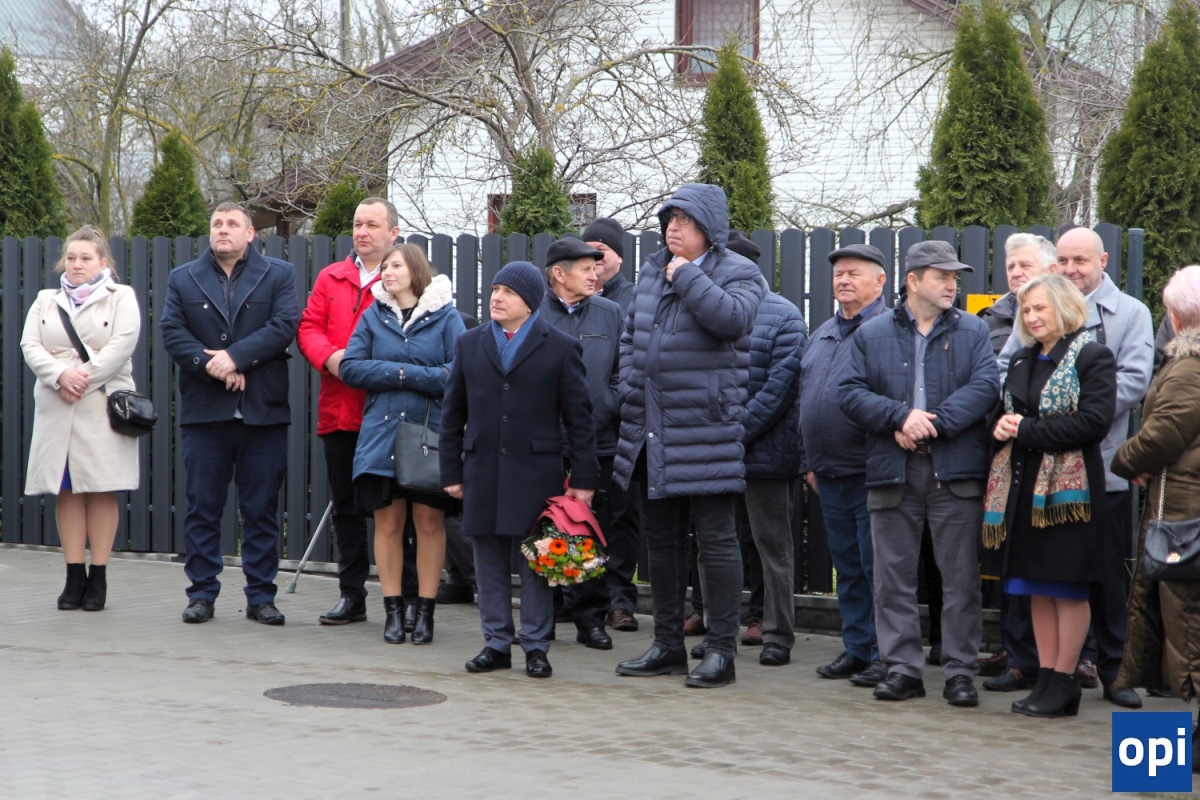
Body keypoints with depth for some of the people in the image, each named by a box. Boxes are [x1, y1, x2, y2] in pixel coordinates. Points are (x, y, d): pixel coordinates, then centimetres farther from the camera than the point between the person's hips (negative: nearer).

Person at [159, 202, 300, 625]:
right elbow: (171, 332, 0)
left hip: (263, 412, -1)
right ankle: (202, 593, 10)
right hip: (203, 413, 1)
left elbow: (285, 325, -7)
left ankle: (261, 595, 9)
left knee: (261, 509, 2)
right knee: (202, 507, 3)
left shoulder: (279, 276, 8)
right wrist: (209, 364, -15)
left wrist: (236, 357, -16)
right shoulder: (183, 279, 13)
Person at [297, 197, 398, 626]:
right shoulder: (331, 277, 15)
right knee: (346, 507, 11)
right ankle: (352, 595, 19)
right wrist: (329, 357, -10)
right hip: (338, 410, 5)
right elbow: (309, 326, 10)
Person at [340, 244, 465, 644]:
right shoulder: (373, 316, 10)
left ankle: (425, 611, 10)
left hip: (431, 434, -2)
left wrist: (404, 374, -12)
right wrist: (400, 372, -11)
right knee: (388, 523, 3)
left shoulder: (445, 316, 1)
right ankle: (393, 611, 10)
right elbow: (351, 367, 0)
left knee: (429, 522, 3)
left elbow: (458, 374, -10)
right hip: (382, 433, 2)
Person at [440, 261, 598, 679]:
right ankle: (496, 643, 14)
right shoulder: (469, 344, 12)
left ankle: (536, 646, 8)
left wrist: (583, 477, -3)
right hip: (482, 471, 3)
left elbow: (579, 417, 2)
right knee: (489, 562, 6)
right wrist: (451, 470, 8)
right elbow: (452, 413, 14)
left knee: (536, 562, 0)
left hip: (536, 473, -3)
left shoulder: (560, 347, 3)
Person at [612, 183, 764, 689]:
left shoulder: (738, 274, -5)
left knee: (716, 538, -3)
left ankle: (721, 651, 1)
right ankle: (667, 646, 23)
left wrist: (687, 275, -16)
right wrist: (632, 390, 11)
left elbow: (730, 319, -26)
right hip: (651, 431, 7)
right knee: (660, 538, 13)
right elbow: (631, 335, 23)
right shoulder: (652, 272, 15)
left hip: (705, 432, -7)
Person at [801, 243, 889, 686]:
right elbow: (805, 398, 23)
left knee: (876, 567, -4)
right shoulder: (822, 335, 17)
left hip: (869, 472, -8)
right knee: (847, 567, 12)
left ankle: (883, 655, 2)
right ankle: (856, 648, 19)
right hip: (829, 475, 8)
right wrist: (809, 462, 18)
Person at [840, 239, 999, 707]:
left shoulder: (973, 332, 9)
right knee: (894, 577, 4)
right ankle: (902, 668, 12)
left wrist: (934, 422, -15)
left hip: (956, 473, -1)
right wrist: (901, 416, -14)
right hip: (892, 473, 1)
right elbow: (852, 393, 1)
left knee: (961, 577, 0)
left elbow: (985, 386, -5)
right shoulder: (872, 334, 10)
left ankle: (960, 672, 7)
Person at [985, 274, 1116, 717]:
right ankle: (1045, 678, 13)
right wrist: (1002, 427, -2)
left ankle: (1064, 683, 3)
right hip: (1024, 485, 7)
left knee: (1067, 587, -1)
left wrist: (1027, 430, -17)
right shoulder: (1022, 360, 16)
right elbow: (1006, 410, 23)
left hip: (1068, 485, -7)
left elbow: (1094, 421, -17)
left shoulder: (1091, 357, -7)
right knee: (1037, 588, 8)